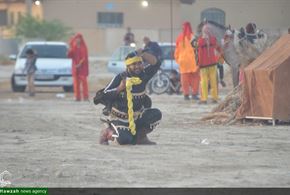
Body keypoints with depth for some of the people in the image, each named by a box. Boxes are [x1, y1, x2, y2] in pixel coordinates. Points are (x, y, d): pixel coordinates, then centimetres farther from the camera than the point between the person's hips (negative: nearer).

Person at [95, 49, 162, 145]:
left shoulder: (143, 75, -1)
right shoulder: (120, 78, -16)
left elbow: (156, 63, -10)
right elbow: (101, 96, -17)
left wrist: (142, 54, -19)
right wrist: (120, 88, -27)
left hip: (137, 115, 5)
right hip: (120, 118, -5)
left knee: (156, 114, -17)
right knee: (124, 139, -28)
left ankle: (140, 137, 3)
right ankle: (107, 133, 5)